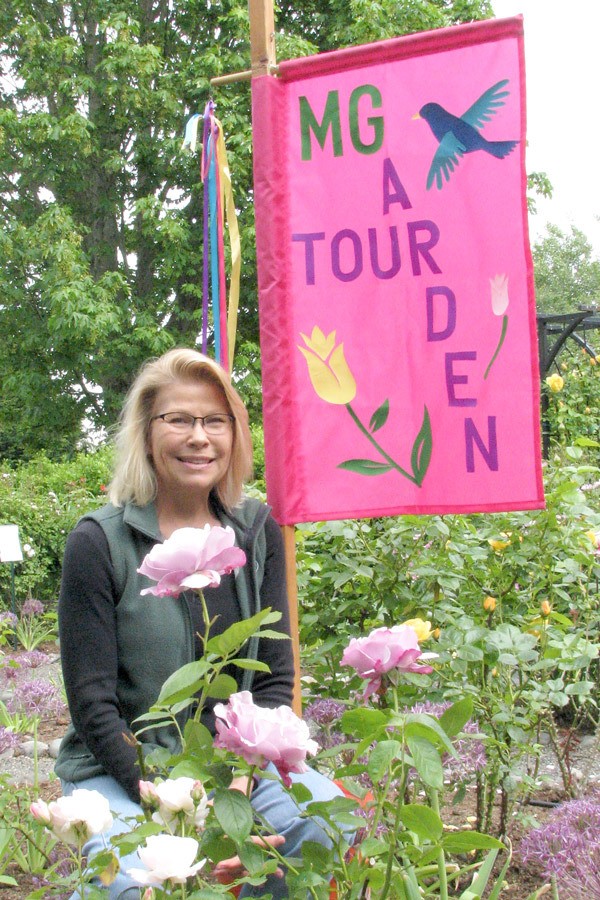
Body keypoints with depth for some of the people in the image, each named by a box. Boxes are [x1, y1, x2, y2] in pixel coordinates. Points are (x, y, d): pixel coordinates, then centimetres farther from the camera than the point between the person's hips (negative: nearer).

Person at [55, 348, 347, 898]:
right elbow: (92, 700, -10)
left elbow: (276, 677, 3)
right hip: (119, 769, -3)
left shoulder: (258, 531, 3)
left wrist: (239, 779, -13)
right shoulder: (99, 542, -9)